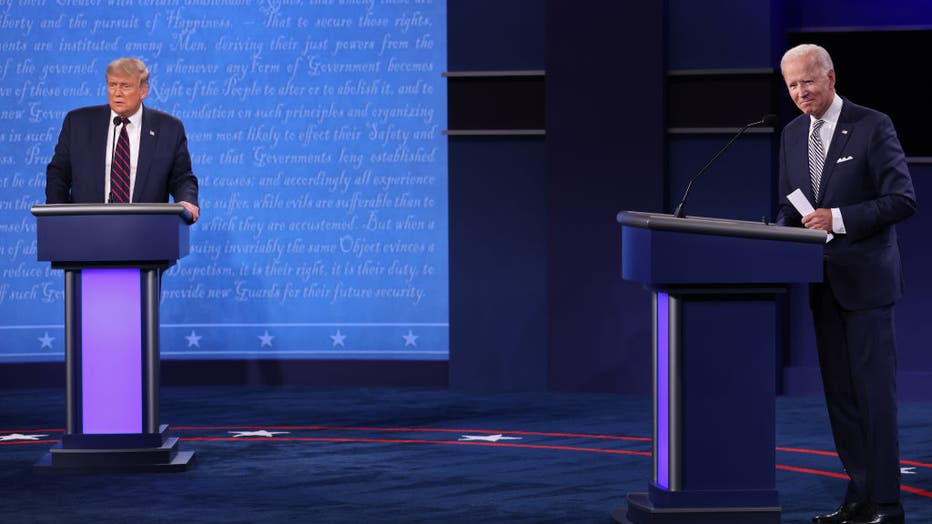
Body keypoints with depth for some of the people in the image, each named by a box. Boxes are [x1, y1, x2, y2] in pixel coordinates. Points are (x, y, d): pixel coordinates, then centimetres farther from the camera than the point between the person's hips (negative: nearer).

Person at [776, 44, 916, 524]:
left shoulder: (872, 126, -9)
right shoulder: (792, 134, 11)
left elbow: (903, 200, -13)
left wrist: (838, 218, -21)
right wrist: (786, 232, -4)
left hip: (865, 277, -7)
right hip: (823, 281, 7)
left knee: (874, 390, -6)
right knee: (839, 392, 9)